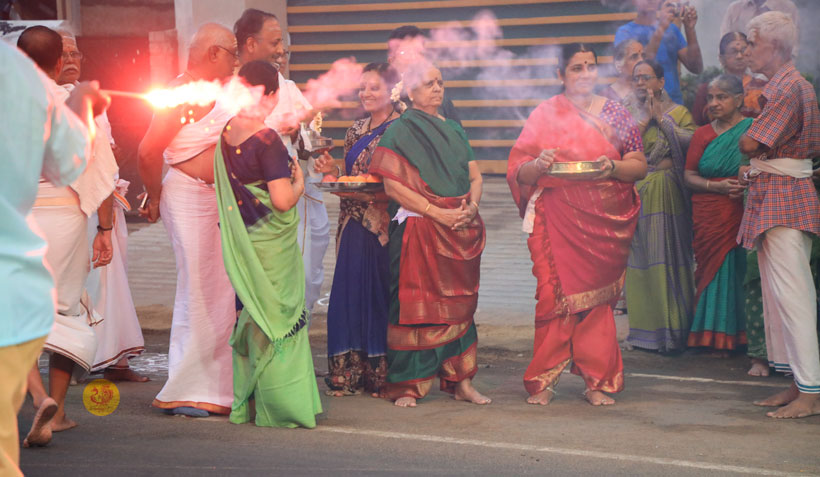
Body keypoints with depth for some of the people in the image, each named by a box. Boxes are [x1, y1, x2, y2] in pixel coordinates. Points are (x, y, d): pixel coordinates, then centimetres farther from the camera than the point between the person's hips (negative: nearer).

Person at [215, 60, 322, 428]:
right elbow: (282, 200, -24)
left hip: (241, 242, 7)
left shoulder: (227, 133, 4)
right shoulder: (267, 139, -20)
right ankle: (278, 406, 8)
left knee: (251, 314, 16)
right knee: (277, 316, 2)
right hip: (270, 244, -7)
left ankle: (246, 403, 23)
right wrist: (299, 182, -4)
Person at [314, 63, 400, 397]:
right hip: (355, 226, 7)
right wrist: (332, 173, 4)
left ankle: (381, 374, 4)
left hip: (384, 225, -6)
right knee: (350, 295, 5)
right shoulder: (357, 130, 16)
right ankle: (350, 374, 11)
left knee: (380, 294, -4)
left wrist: (372, 192, -23)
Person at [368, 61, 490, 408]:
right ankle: (406, 386, -1)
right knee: (415, 304, -6)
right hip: (418, 231, -6)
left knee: (459, 303, 6)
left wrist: (471, 206, -5)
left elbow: (475, 176, 16)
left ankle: (460, 381, 11)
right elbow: (393, 185, -11)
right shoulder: (400, 131, -1)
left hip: (461, 229, 6)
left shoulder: (454, 129, 18)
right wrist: (439, 213, -16)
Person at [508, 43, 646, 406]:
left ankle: (597, 382, 9)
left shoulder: (615, 113, 10)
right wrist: (539, 165, -18)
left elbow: (639, 166, 7)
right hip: (558, 219, -1)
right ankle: (544, 380, -1)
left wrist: (613, 167, -13)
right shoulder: (545, 114, 6)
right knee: (555, 294, -9)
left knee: (597, 298, 2)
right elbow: (518, 173, 3)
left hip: (606, 220, 1)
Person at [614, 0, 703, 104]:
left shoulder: (672, 29, 14)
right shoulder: (625, 32, 0)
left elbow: (696, 68, 5)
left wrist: (689, 29, -8)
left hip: (675, 103, 4)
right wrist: (660, 30, -22)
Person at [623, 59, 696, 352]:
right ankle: (645, 330, 6)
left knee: (670, 257, -3)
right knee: (640, 257, -1)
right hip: (636, 193, 1)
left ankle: (673, 330, 3)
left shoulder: (677, 112, 8)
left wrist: (661, 118, -7)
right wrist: (644, 120, -6)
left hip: (668, 194, -1)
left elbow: (691, 141, -10)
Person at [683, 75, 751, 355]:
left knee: (738, 268, -7)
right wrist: (717, 187, -8)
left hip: (743, 214, -3)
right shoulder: (703, 134, 14)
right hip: (708, 216, 3)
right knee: (713, 268, 0)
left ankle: (736, 335, 4)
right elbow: (688, 176, 8)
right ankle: (717, 338, 9)